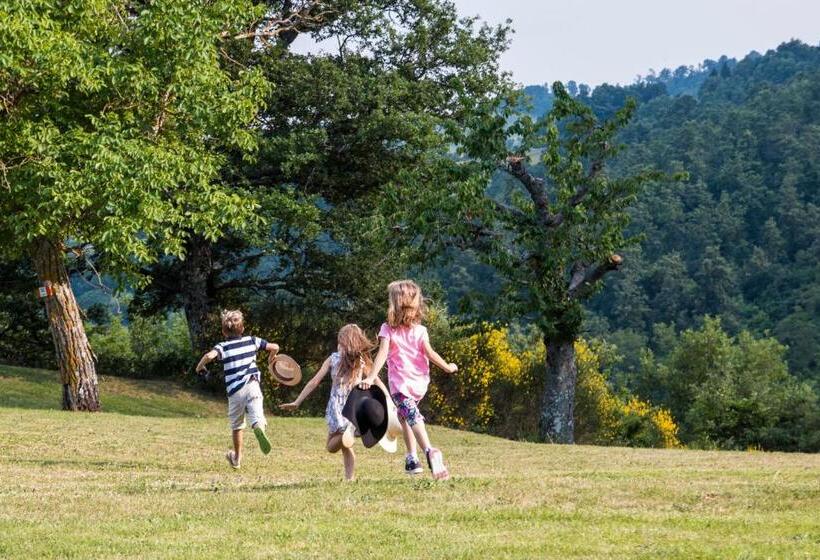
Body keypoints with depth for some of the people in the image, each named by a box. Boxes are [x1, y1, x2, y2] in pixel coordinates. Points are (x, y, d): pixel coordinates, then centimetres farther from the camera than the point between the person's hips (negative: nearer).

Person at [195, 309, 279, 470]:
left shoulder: (223, 346, 1)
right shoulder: (252, 341, 11)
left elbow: (209, 355, -20)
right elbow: (274, 347, 14)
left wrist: (200, 366, -1)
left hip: (235, 391, 0)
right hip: (252, 385, 0)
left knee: (237, 426, 18)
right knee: (256, 416, -16)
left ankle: (237, 458, 31)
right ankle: (259, 427, -53)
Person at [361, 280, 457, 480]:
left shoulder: (387, 329, -7)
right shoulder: (420, 331, -1)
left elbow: (382, 353, -16)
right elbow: (430, 354, -4)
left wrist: (371, 376, -18)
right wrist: (447, 367, 11)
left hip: (399, 383, -4)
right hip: (420, 383, 4)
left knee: (412, 416, -14)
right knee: (404, 415, 25)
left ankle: (429, 451, -39)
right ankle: (412, 457, 21)